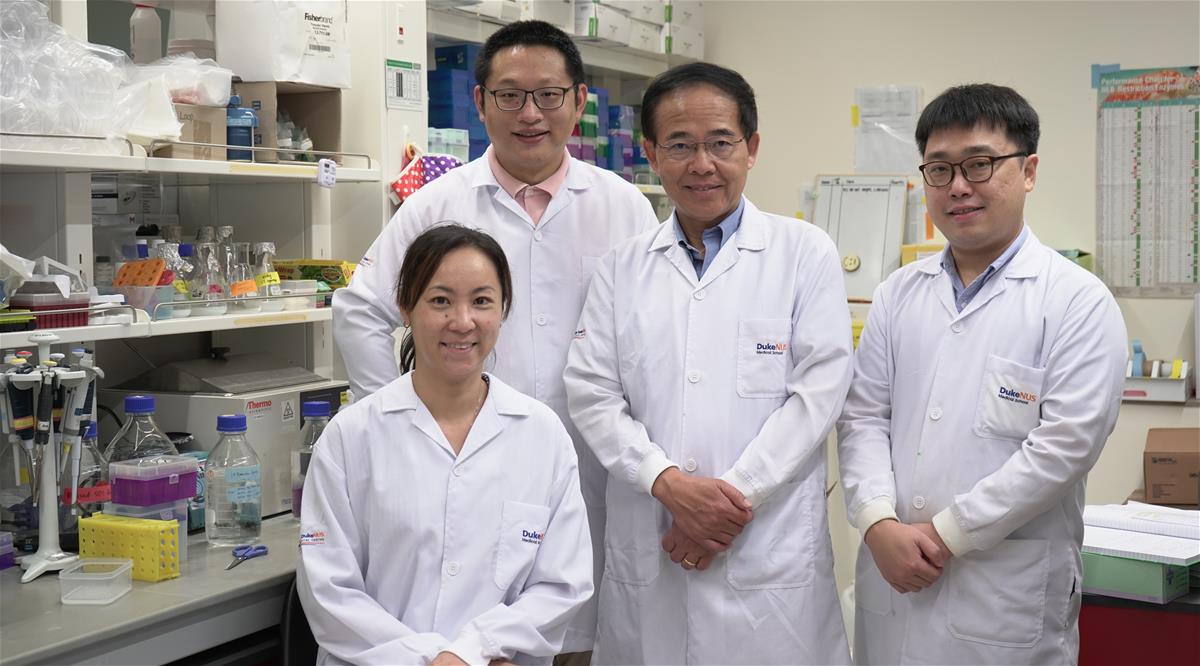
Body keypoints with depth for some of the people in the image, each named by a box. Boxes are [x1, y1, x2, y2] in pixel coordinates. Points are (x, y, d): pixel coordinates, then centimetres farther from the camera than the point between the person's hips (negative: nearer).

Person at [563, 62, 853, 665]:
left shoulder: (805, 252, 2)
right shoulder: (622, 267, 10)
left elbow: (818, 391, -5)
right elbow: (592, 394, 3)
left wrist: (734, 497, -13)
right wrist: (668, 481, -12)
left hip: (768, 553, -2)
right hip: (646, 552, 2)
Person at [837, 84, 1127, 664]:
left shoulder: (1078, 301, -5)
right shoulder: (898, 294, 10)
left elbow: (1065, 445, -13)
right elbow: (863, 418, 5)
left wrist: (946, 535, -13)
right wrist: (880, 524, -10)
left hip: (1007, 595, -4)